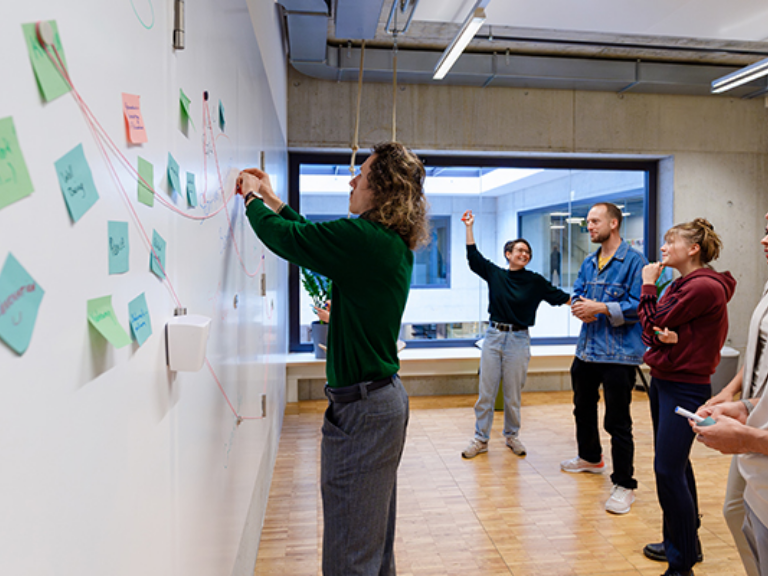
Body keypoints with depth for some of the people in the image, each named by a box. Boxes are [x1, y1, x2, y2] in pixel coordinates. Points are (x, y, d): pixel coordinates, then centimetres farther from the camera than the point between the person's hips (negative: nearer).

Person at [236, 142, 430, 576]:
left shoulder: (363, 239, -20)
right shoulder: (395, 245, 8)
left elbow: (280, 235, -13)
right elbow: (314, 238, 18)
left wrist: (252, 197, 8)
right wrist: (273, 199, 24)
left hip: (362, 406, -10)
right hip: (386, 397, 10)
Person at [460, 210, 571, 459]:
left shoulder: (535, 281, 2)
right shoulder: (494, 274, 5)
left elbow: (559, 296, 5)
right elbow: (473, 257, 5)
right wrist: (469, 227, 2)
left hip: (518, 340, -1)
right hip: (493, 337, 1)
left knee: (512, 394, 8)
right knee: (486, 392, 5)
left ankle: (512, 436, 27)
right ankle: (480, 439, 15)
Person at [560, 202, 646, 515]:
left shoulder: (634, 261, -11)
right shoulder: (589, 262, 13)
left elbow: (639, 305, -17)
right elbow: (576, 294, 13)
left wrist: (602, 308, -22)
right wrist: (579, 307, -8)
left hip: (619, 353, -8)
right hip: (586, 349, 8)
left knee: (617, 420, -1)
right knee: (583, 407, 23)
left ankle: (624, 484, 14)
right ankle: (590, 457, 46)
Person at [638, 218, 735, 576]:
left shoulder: (704, 287, -17)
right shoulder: (680, 285, 12)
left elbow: (653, 324, -17)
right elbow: (655, 332, 7)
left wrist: (648, 285, -4)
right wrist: (669, 336, -16)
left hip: (685, 388, -10)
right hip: (663, 382, 10)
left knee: (668, 469, -7)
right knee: (677, 465, 18)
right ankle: (684, 542, 34)